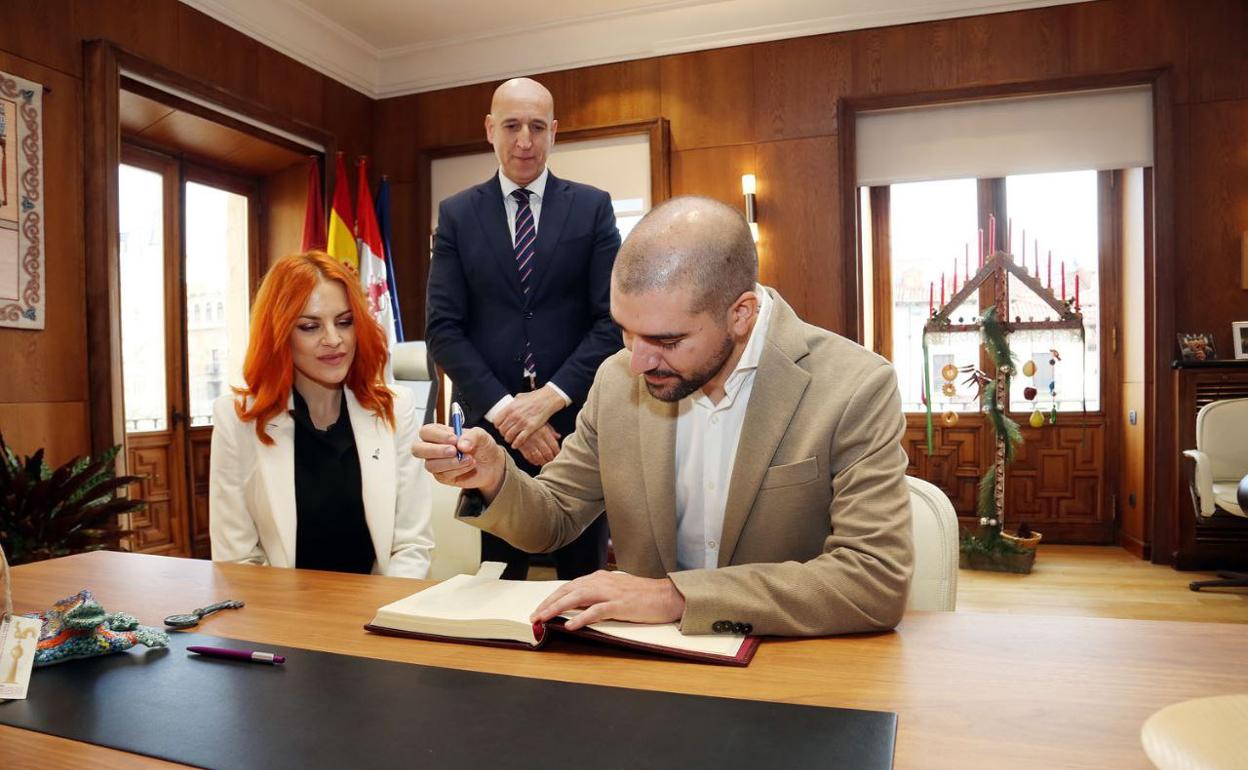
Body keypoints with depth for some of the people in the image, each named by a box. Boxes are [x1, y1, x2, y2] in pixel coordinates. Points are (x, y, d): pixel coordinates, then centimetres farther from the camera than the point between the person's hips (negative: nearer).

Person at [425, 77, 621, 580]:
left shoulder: (593, 207, 4)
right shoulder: (457, 214, 6)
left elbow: (613, 319, -3)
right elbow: (443, 328, 0)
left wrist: (550, 397, -13)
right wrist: (503, 410, -11)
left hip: (577, 419, 0)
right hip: (491, 424, 1)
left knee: (585, 578, 9)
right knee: (499, 581, 11)